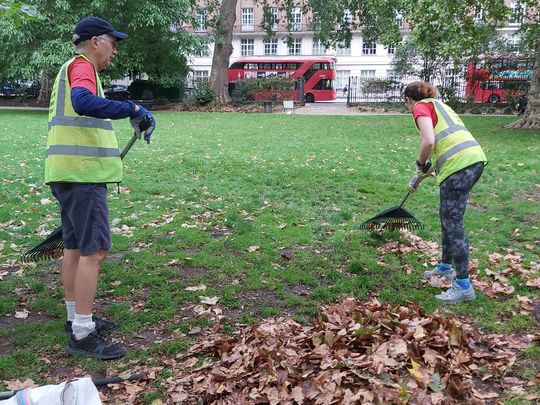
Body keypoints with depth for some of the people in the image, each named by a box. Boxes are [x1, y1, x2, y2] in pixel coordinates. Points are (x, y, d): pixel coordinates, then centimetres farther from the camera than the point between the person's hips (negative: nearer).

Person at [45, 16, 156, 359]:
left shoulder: (74, 68, 22)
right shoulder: (82, 66, -10)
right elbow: (83, 102, -32)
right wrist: (132, 109, -30)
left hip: (73, 174, 11)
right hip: (82, 174, -11)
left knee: (75, 246, 14)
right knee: (95, 250, -10)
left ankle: (77, 319, 25)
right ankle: (82, 335, -7)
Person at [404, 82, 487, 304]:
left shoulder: (421, 107, 3)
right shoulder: (438, 105, 29)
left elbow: (429, 142, -15)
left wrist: (421, 165, 4)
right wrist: (421, 176, 38)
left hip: (459, 165, -9)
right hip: (475, 158, 9)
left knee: (452, 222, -3)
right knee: (448, 217, 21)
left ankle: (463, 286, 0)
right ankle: (445, 267, 35)